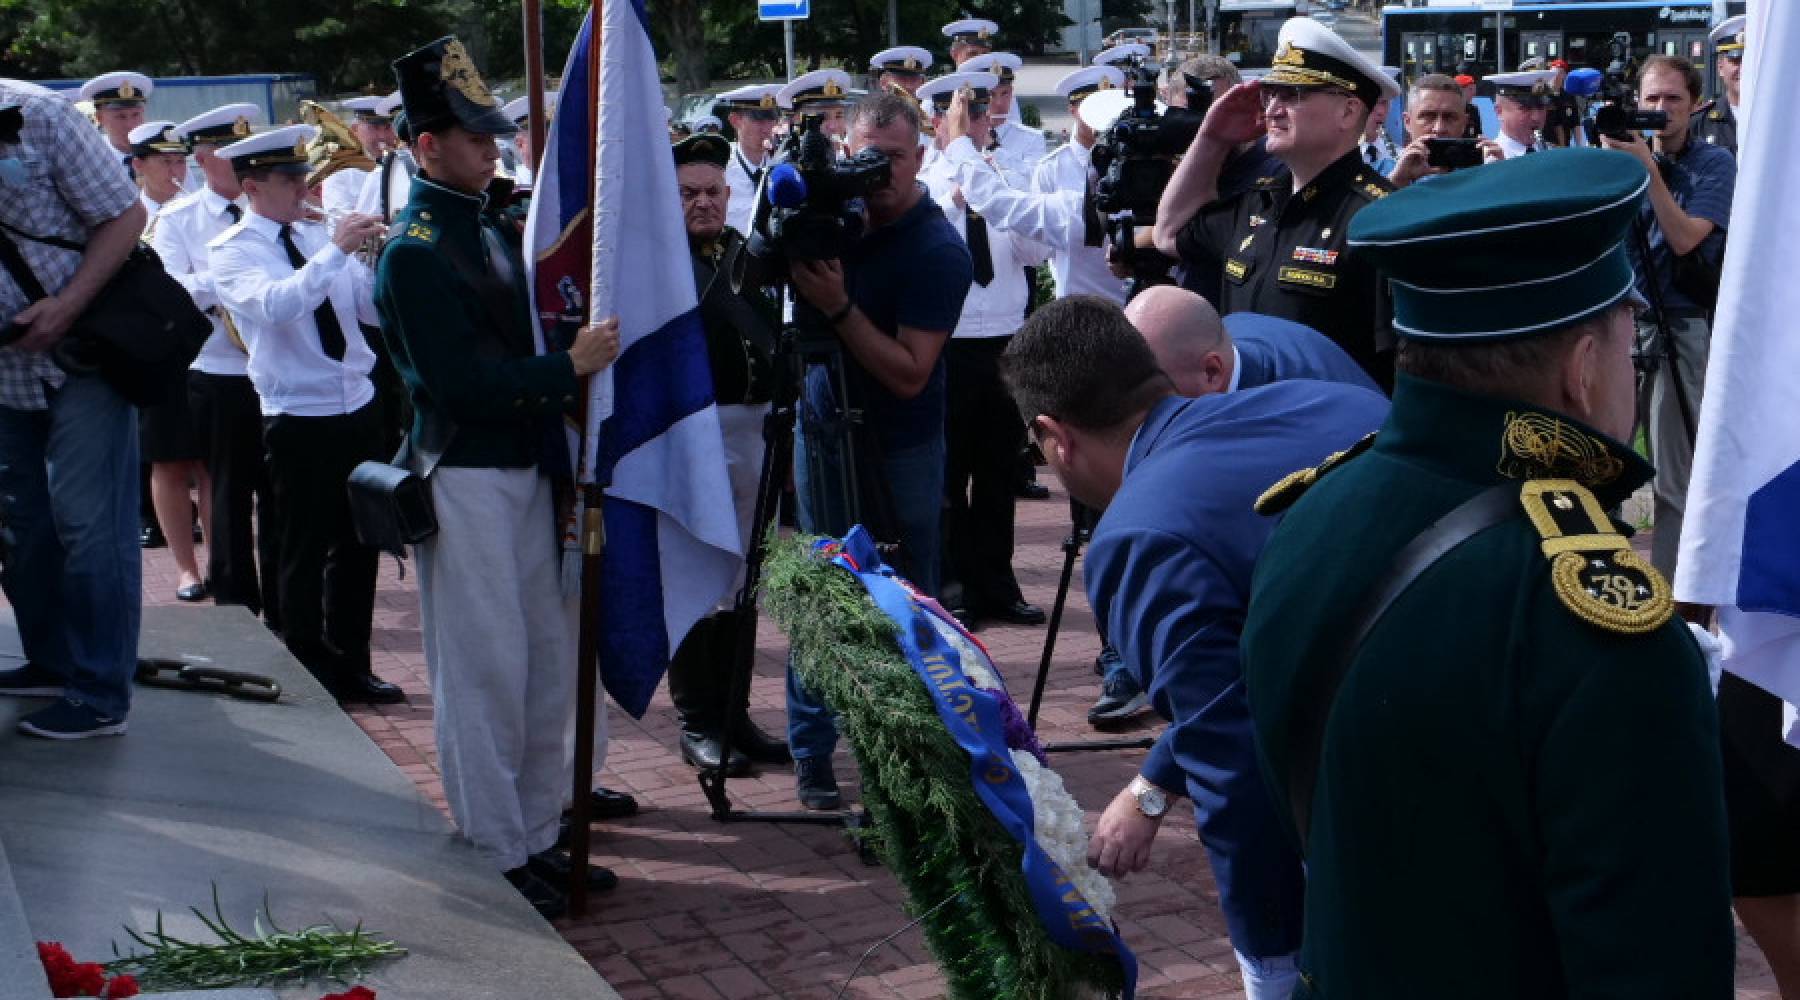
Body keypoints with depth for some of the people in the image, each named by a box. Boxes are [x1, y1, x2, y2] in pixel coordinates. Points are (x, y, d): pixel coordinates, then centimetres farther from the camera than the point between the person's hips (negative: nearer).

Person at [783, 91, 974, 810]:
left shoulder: (938, 251, -17)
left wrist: (837, 307, -30)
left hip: (901, 447, -4)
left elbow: (910, 373, -22)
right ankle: (813, 753, 10)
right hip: (824, 428, 4)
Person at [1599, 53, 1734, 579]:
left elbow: (1685, 239, -13)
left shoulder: (1713, 163, -1)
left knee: (1674, 476, -2)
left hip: (1680, 326, -3)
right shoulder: (1629, 151, 9)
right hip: (1618, 318, 3)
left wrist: (1648, 169, -18)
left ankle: (1667, 591, 3)